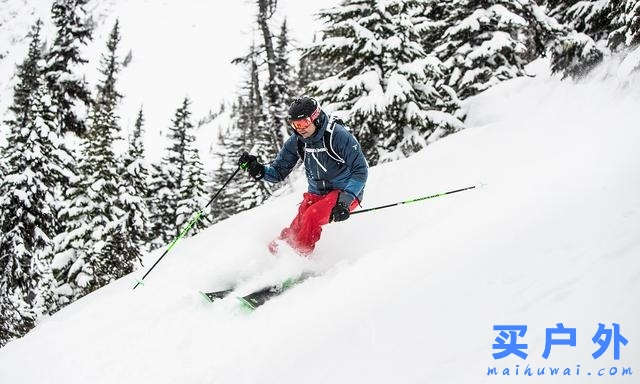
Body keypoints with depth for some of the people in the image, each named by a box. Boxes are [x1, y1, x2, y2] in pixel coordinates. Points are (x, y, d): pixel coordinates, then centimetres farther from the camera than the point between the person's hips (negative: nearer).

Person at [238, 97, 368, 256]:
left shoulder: (338, 135, -21)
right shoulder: (296, 141, -4)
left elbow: (360, 170, -19)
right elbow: (279, 172, 3)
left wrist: (345, 200, -31)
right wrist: (259, 170, -20)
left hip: (345, 192, -5)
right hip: (317, 193, 5)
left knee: (312, 217, -28)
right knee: (294, 231, -11)